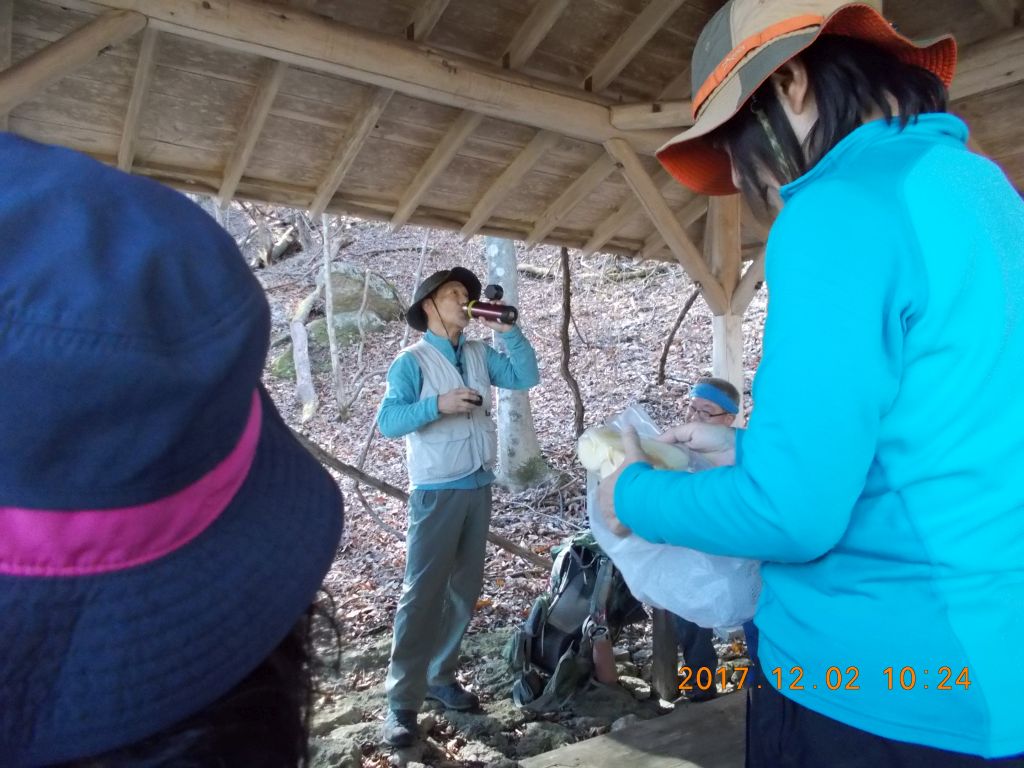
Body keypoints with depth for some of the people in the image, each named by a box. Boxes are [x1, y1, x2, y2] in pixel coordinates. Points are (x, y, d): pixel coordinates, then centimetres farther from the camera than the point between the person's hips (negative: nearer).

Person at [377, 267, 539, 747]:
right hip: (437, 491, -6)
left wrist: (508, 332, -3)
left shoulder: (479, 356, 10)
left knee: (465, 589, 12)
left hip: (479, 487, 7)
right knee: (422, 592, -4)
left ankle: (440, 677, 26)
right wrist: (438, 405, -26)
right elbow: (387, 421, -15)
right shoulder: (412, 361, -7)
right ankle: (402, 700, 4)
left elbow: (526, 377, 4)